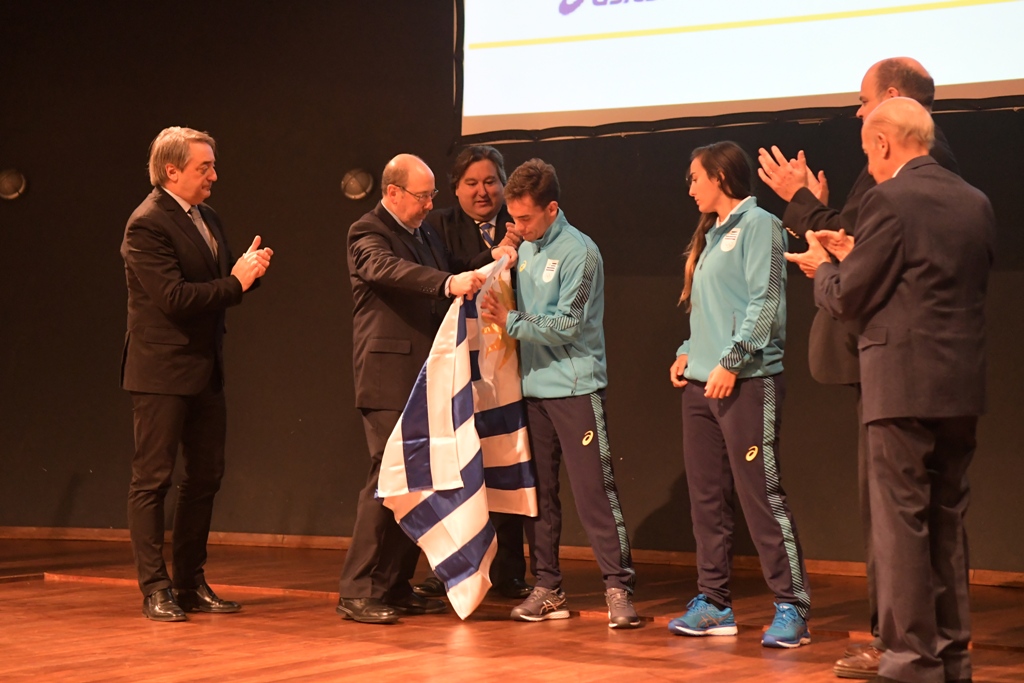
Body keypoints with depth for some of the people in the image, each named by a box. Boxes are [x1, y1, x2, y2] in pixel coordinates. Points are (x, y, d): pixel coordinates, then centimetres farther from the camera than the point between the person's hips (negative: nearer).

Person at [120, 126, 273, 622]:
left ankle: (191, 582, 20)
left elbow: (219, 285, 14)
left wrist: (249, 268, -6)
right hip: (162, 371, -9)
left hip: (204, 369, 9)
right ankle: (155, 589, 3)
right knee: (152, 478, -1)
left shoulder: (207, 218, 13)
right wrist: (236, 282, -17)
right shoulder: (147, 224, -14)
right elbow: (175, 297, -22)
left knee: (205, 476, 11)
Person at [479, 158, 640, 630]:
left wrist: (511, 321, -18)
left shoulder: (578, 252, -10)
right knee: (539, 491, 9)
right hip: (533, 387, 7)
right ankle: (547, 589, 16)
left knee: (593, 490, -8)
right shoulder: (525, 251, 12)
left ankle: (618, 587, -4)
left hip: (575, 388, -7)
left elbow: (567, 324, -15)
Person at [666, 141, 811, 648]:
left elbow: (764, 302, -15)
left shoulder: (758, 224, -5)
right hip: (700, 383, 9)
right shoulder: (711, 234, 21)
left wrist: (731, 361, -19)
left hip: (747, 382, -9)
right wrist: (688, 352, 9)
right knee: (707, 499, 9)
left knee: (760, 494, -10)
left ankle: (791, 607, -7)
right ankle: (713, 603, 15)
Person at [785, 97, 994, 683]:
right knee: (948, 521, 15)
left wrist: (823, 267, 13)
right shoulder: (975, 202, 11)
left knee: (902, 523, -1)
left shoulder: (890, 200, -12)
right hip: (963, 385, 7)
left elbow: (849, 299, -9)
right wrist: (857, 256, 19)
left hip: (904, 385, -7)